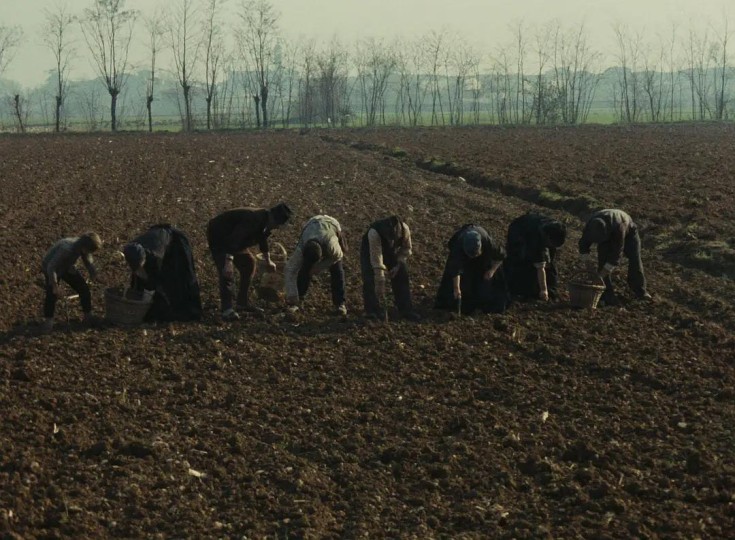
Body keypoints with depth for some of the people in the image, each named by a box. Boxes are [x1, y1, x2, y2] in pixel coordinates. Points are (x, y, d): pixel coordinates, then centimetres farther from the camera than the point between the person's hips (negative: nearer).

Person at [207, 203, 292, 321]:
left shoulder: (265, 221, -1)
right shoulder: (253, 220, -34)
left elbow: (262, 239, 21)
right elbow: (234, 240, -41)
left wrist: (268, 261, 34)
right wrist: (228, 261, -49)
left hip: (231, 237, 10)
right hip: (218, 236, -10)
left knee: (249, 263, 12)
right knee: (227, 272, -21)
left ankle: (242, 302, 20)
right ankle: (227, 310, -22)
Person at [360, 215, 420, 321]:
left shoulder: (405, 229, -32)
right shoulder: (374, 233, -44)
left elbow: (406, 248, -10)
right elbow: (377, 261, -42)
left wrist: (398, 265, -20)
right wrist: (380, 284, -41)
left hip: (391, 251, 3)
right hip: (370, 249, -3)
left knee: (402, 275, -5)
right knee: (370, 279, -17)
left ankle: (406, 310, 5)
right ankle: (372, 311, -2)